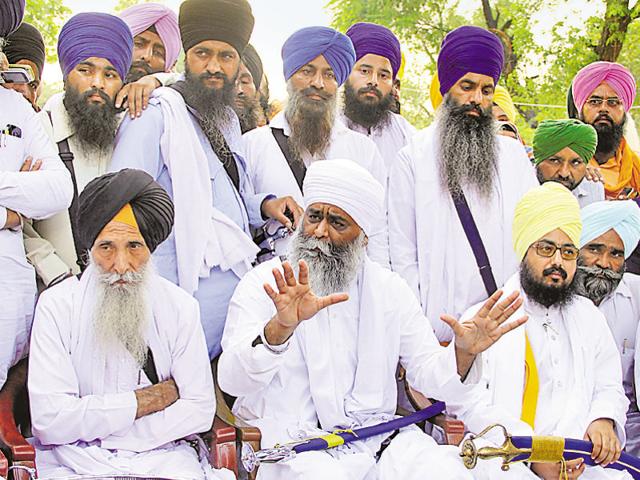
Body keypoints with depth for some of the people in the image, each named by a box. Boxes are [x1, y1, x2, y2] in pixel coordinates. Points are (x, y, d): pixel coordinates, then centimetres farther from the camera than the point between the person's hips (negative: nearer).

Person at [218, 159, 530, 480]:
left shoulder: (390, 290, 11)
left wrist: (462, 354, -15)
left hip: (376, 437, 3)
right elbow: (231, 380, -16)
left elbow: (427, 371, 8)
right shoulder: (263, 284, -2)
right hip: (289, 439, -3)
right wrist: (280, 328, -36)